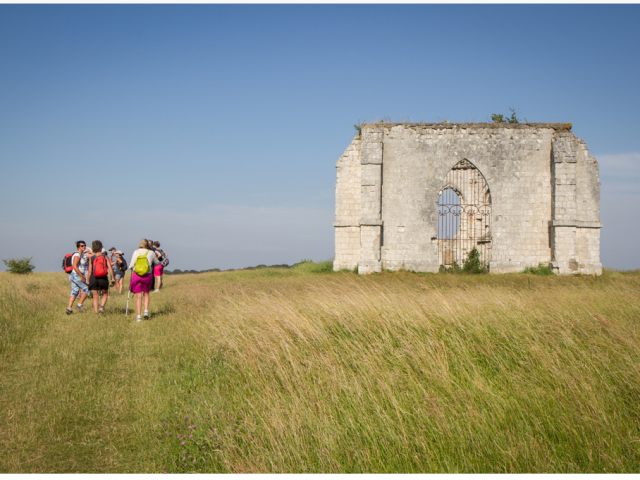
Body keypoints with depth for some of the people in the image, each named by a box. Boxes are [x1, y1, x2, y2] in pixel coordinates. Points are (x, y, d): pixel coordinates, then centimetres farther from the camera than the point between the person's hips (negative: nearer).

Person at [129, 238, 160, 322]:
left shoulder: (136, 252, 0)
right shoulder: (151, 253, 1)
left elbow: (131, 265, 1)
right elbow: (157, 263, 15)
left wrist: (131, 267, 23)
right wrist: (156, 257, 36)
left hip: (136, 275, 0)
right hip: (147, 275, 0)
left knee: (138, 296, 2)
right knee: (146, 294, 18)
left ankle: (138, 315, -2)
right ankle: (146, 311, 2)